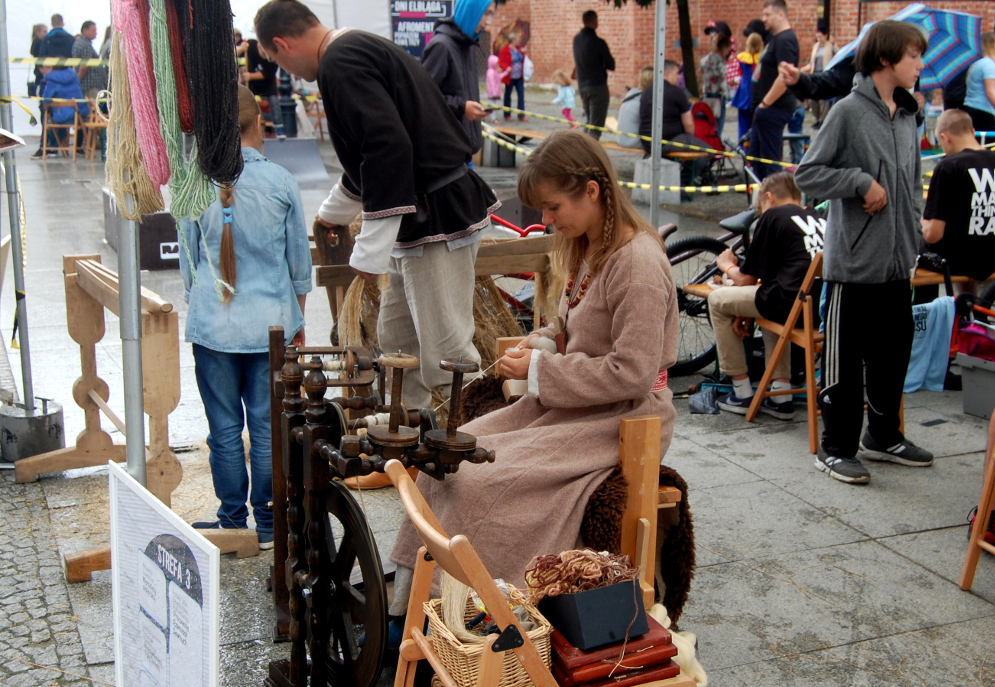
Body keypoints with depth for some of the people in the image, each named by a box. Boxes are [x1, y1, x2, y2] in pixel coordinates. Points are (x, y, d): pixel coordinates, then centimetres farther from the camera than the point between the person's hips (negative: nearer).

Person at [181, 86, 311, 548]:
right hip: (269, 324, 0)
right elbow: (299, 259, 4)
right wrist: (297, 320, 16)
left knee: (225, 428, 9)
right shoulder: (280, 182, -4)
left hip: (213, 324, 0)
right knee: (267, 427, 7)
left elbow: (187, 261, 6)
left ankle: (232, 522, 19)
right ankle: (269, 525, 16)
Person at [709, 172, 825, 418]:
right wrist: (747, 313, 29)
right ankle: (781, 394, 28)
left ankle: (742, 393, 18)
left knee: (717, 299, 15)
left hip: (794, 304, -8)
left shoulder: (773, 216, 5)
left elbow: (746, 279, 5)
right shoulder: (819, 219, 23)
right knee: (770, 302, 38)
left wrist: (727, 266, 30)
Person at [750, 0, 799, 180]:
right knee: (755, 153, 16)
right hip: (767, 108, 11)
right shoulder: (776, 38, 16)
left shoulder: (785, 40, -16)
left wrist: (765, 103, -21)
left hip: (774, 108, -11)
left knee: (769, 158, -5)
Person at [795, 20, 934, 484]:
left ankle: (883, 435, 32)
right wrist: (862, 182, -16)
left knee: (894, 353, 16)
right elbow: (807, 174, -10)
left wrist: (911, 236, 11)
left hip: (898, 262, 7)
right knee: (845, 358, 1)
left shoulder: (907, 116, 12)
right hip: (854, 260, -7)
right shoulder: (849, 111, -9)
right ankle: (837, 448, 12)